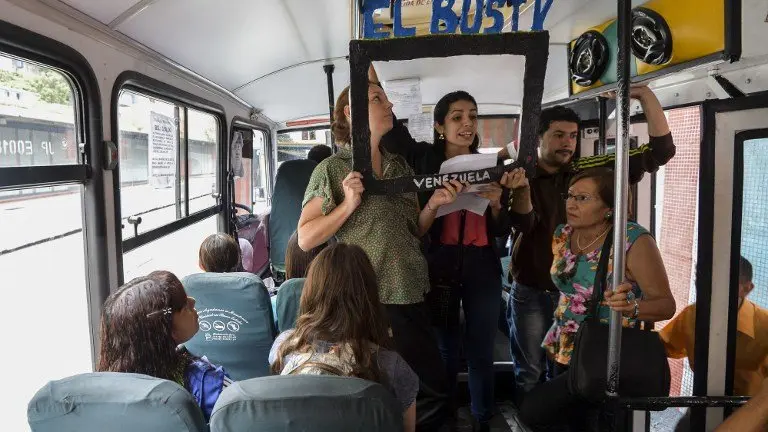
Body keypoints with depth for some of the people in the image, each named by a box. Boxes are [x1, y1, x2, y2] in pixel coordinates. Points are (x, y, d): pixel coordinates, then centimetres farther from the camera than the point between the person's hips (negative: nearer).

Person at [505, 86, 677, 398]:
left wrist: (643, 93, -17)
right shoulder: (522, 176, -7)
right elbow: (523, 224, -25)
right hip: (530, 292, -2)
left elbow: (660, 150, -6)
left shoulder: (588, 171, -2)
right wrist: (521, 186, -45)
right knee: (529, 372, 10)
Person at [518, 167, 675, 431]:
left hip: (605, 359, -6)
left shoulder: (634, 241, -18)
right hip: (563, 351, 6)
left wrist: (631, 307, -36)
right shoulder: (562, 234, -1)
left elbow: (667, 304, -17)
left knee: (534, 411, -14)